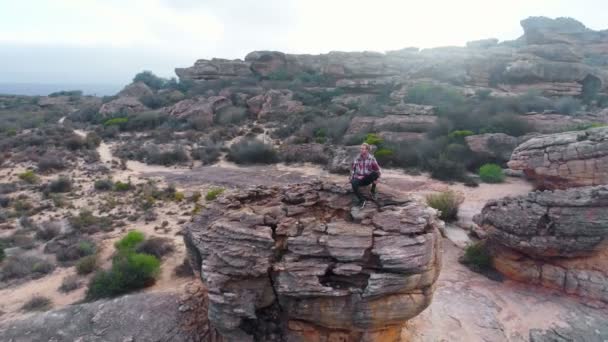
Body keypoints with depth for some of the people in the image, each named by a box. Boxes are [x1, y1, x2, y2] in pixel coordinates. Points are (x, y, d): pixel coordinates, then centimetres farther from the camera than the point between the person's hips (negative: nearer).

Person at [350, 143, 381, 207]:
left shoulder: (371, 158, -7)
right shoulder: (357, 158, -4)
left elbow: (377, 170, -6)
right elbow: (353, 169, -1)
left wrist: (376, 178, -16)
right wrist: (356, 176, -14)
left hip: (368, 179, 0)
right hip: (359, 178, 0)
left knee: (375, 173, -32)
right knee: (354, 183, -35)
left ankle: (373, 191, -8)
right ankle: (361, 200, -19)